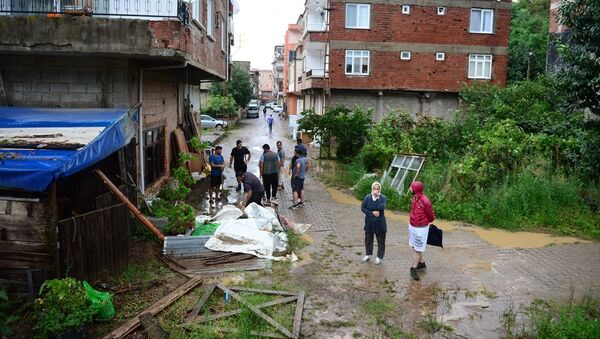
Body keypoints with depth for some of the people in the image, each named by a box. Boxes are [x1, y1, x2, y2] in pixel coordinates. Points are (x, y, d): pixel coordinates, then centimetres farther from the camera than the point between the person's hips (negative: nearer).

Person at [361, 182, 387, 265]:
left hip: (380, 223, -2)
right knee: (368, 239, 17)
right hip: (369, 222, 2)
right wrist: (372, 212, -17)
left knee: (381, 240, 8)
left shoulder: (383, 198, -9)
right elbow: (363, 208, -7)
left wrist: (378, 197, -20)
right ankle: (368, 254, 36)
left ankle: (379, 257, 24)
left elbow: (382, 207, -25)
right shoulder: (367, 197, -6)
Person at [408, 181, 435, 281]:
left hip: (420, 228, -8)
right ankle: (422, 264, 35)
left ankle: (414, 269, 14)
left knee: (417, 249, 4)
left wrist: (425, 222, 8)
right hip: (412, 226, 8)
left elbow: (431, 216, -10)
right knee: (415, 247, 19)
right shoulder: (414, 198, -3)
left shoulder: (425, 202, -25)